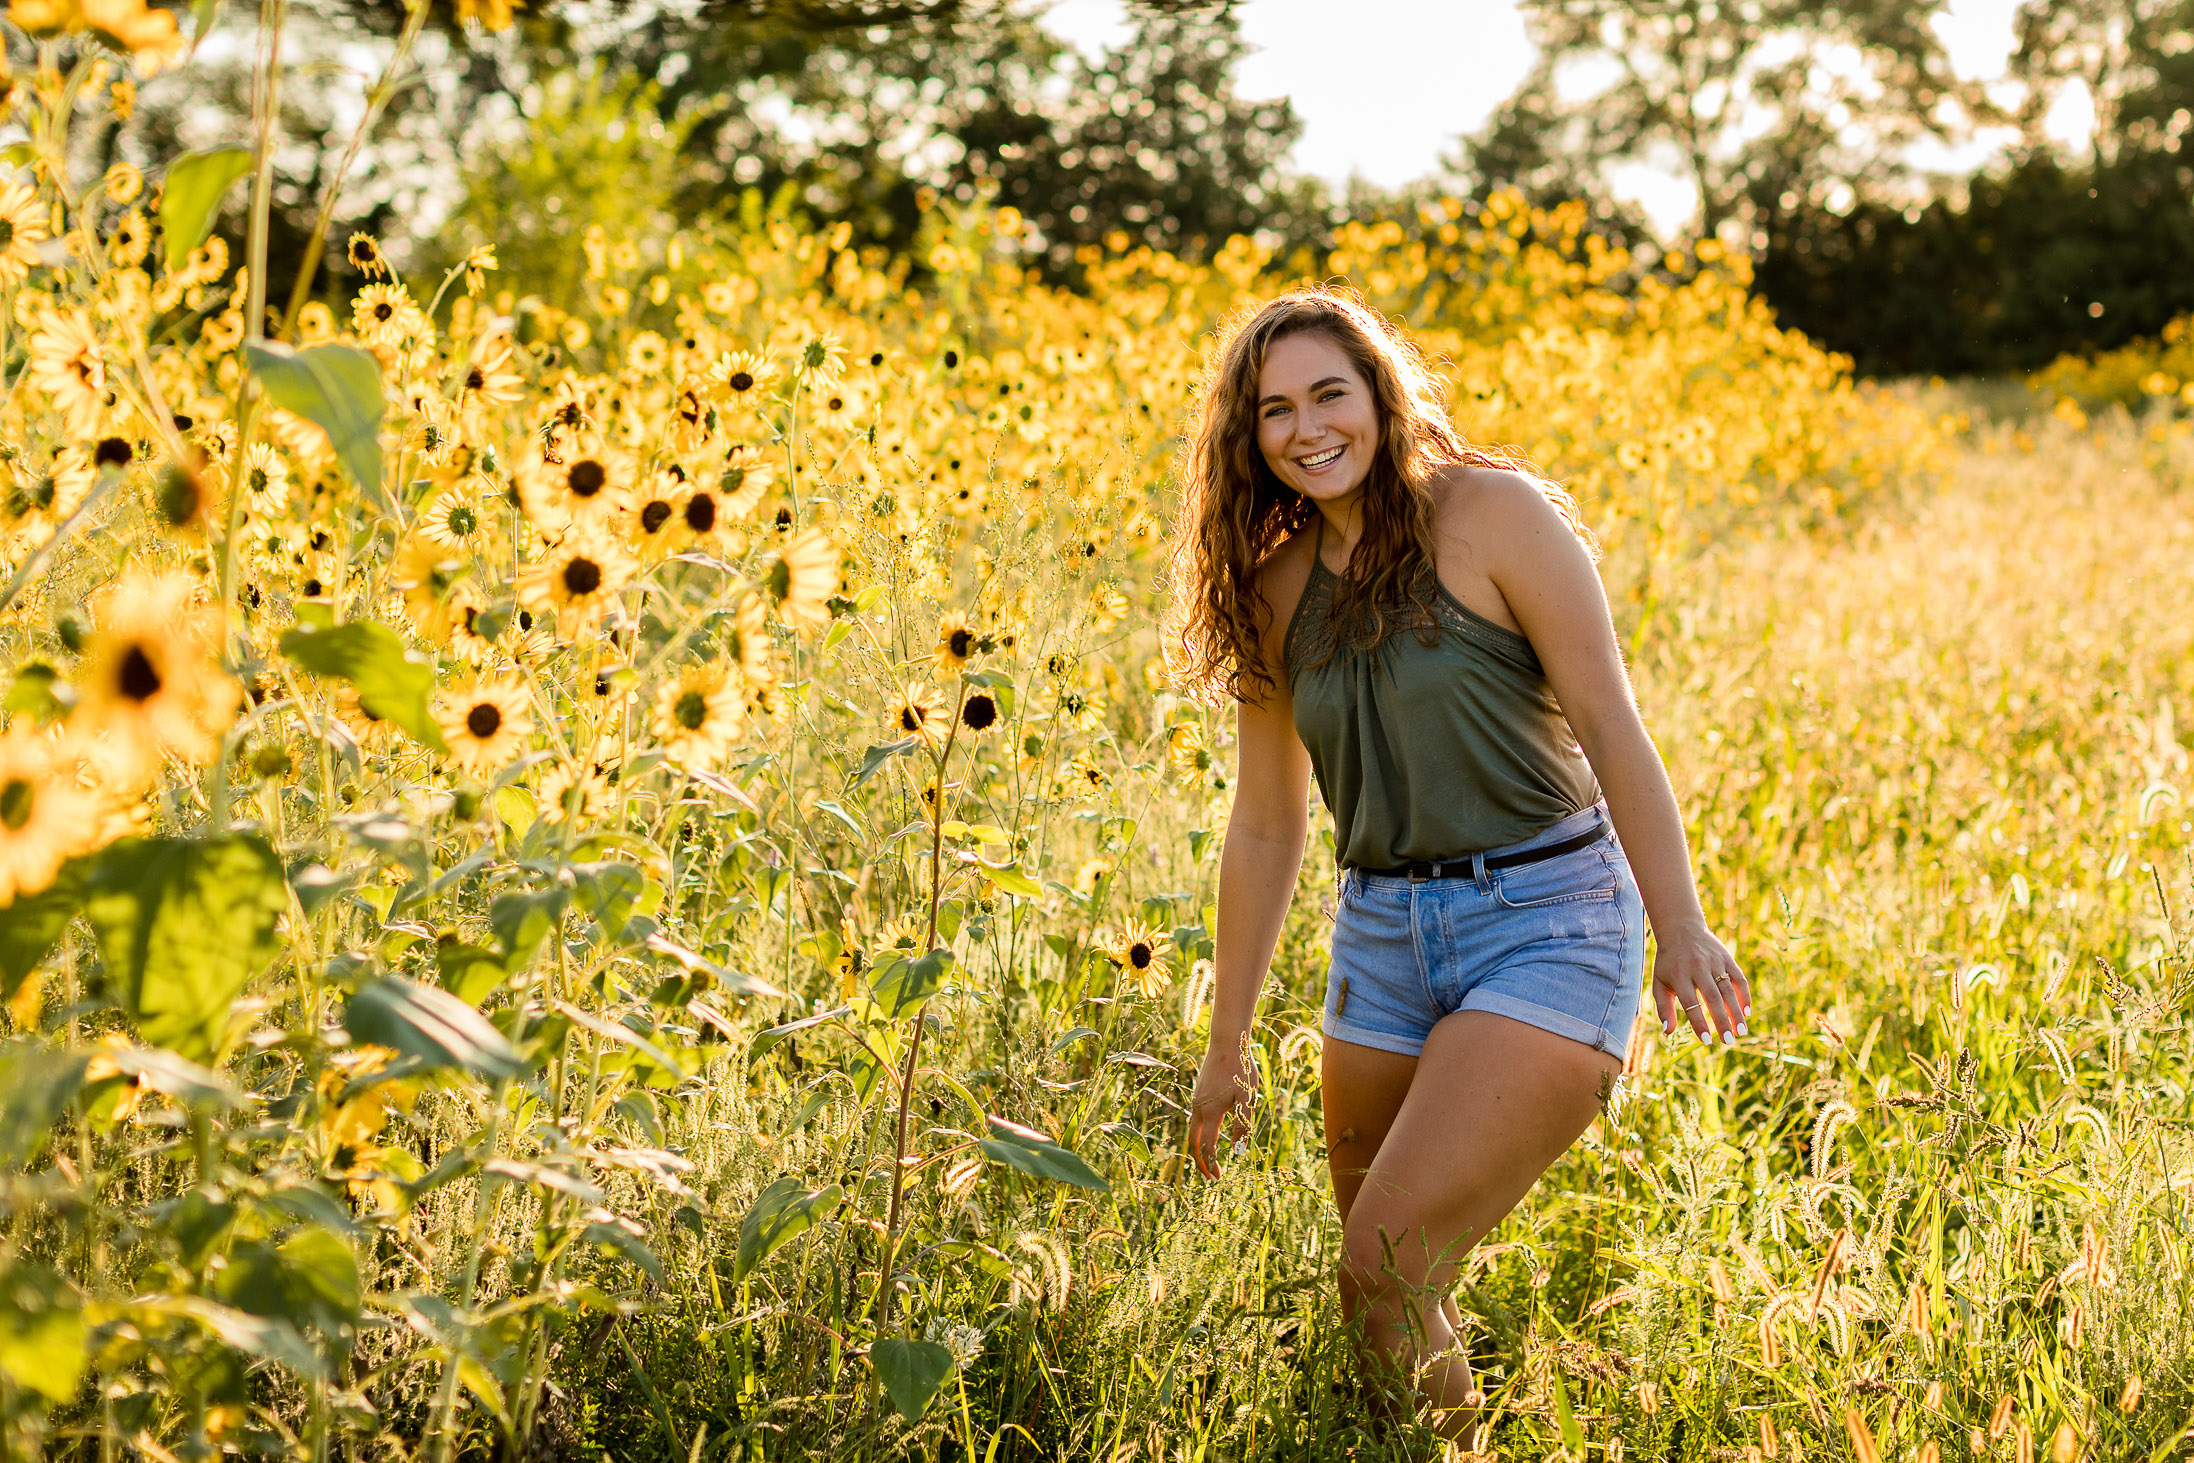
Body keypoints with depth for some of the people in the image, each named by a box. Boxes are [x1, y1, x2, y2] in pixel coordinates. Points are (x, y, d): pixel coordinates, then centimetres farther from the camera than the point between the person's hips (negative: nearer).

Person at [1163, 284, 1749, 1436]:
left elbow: (1610, 725, -10)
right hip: (1383, 938, 6)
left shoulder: (1493, 513, -7)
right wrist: (1227, 1044, 16)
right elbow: (1264, 829, 14)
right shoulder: (1271, 588, 8)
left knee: (1387, 1268, -18)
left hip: (1546, 921, -6)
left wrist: (1680, 929, -18)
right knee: (1384, 1292, 10)